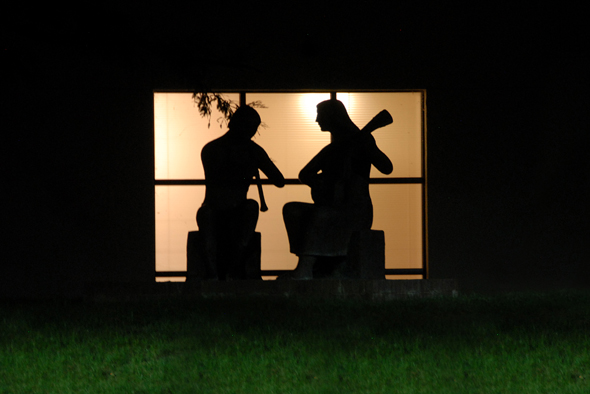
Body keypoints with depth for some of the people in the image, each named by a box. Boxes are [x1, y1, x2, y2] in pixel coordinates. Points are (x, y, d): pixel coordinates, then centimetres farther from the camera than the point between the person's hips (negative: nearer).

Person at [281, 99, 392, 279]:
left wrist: (368, 147, -26)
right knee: (292, 210, -14)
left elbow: (387, 168, -12)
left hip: (357, 211, -7)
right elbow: (304, 174, 24)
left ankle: (304, 270, -44)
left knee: (321, 214, -35)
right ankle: (304, 263, -28)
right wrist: (317, 183, 1)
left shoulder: (360, 141, 0)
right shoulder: (331, 149, 21)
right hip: (333, 207, 7)